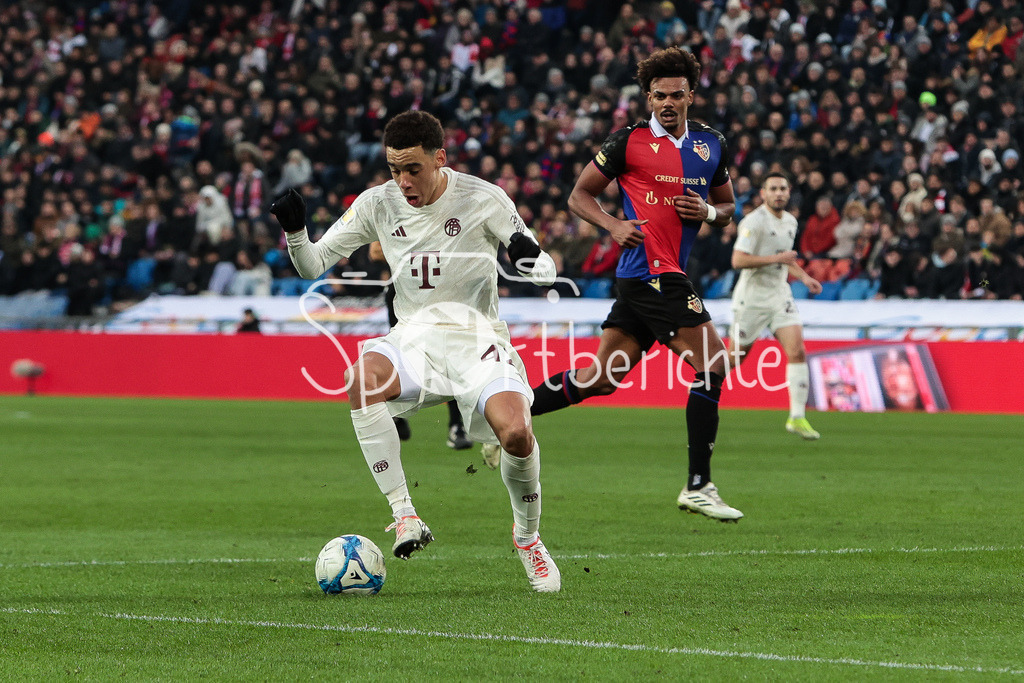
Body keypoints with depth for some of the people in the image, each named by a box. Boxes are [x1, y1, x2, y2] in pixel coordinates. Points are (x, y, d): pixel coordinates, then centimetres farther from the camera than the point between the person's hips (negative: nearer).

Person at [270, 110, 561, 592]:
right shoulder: (378, 204, 3)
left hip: (476, 338, -2)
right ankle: (404, 516, -30)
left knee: (515, 433, -29)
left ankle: (528, 537, 3)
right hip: (413, 337, 2)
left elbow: (544, 270, 1)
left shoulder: (483, 199, -4)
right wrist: (295, 232, -14)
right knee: (361, 378, -35)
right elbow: (313, 266, 8)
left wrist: (531, 261, -24)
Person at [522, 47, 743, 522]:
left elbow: (727, 206, 23)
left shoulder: (711, 144, 13)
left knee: (603, 376, 11)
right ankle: (698, 486, -11)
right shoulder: (629, 141, -4)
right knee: (713, 365, -14)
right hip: (650, 272, -7)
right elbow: (580, 195, 4)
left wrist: (710, 212, 0)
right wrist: (614, 225, -13)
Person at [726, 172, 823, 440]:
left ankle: (797, 417, -9)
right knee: (734, 359, 0)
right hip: (752, 298, -6)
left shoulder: (790, 222, 11)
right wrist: (776, 258, -25)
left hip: (780, 296, 6)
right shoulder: (754, 221, -14)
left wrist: (804, 277, 12)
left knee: (797, 352, -11)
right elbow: (738, 260, -23)